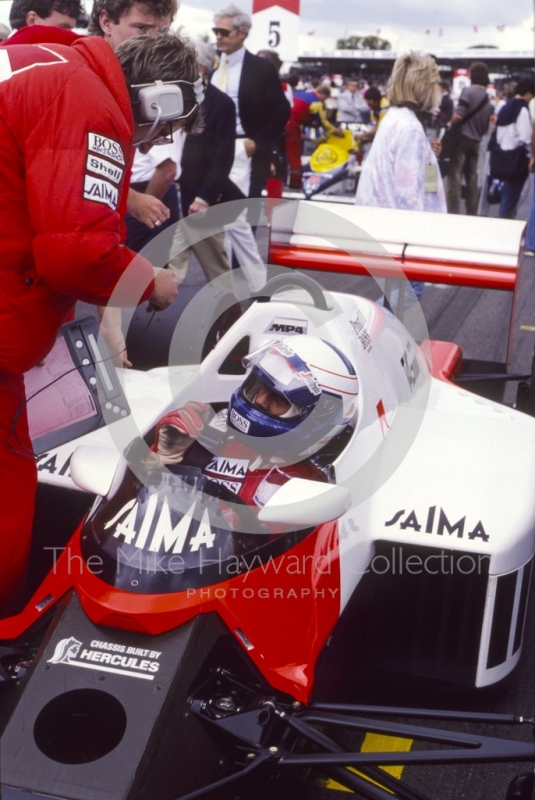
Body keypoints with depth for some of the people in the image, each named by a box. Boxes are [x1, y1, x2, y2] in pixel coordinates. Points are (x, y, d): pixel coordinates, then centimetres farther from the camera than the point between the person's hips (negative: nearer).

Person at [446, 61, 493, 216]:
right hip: (476, 141, 7)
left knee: (455, 176, -5)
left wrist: (450, 124, -2)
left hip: (461, 138, -7)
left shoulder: (468, 91, -12)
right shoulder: (488, 100, 11)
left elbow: (458, 116, -19)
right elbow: (486, 127, 14)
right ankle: (472, 213, 17)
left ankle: (453, 212, -8)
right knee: (472, 177, 13)